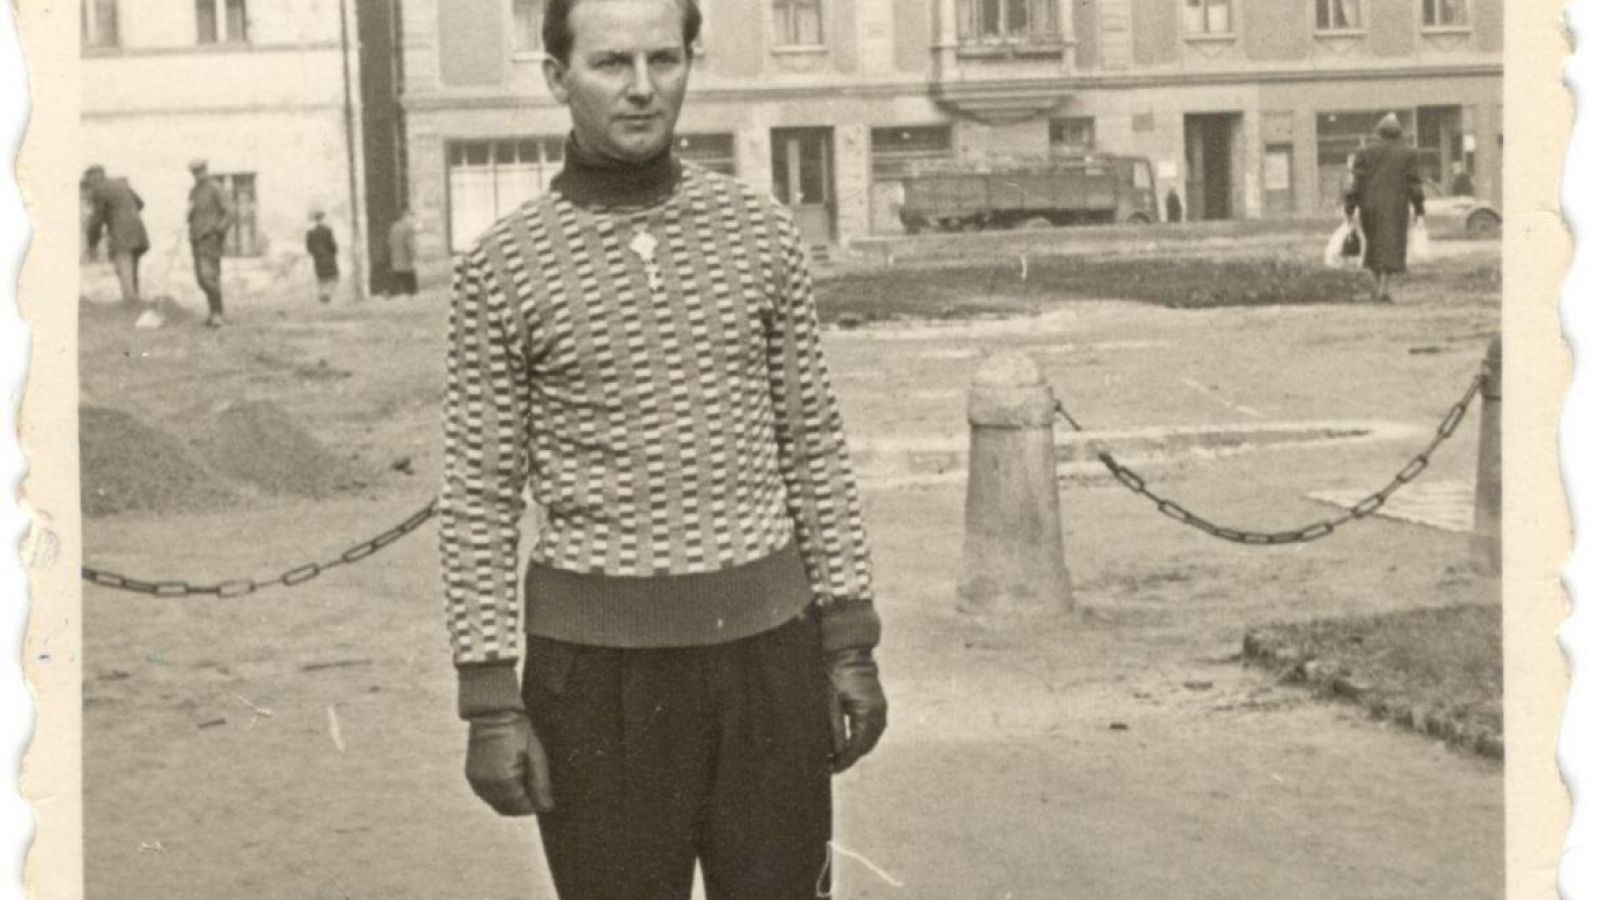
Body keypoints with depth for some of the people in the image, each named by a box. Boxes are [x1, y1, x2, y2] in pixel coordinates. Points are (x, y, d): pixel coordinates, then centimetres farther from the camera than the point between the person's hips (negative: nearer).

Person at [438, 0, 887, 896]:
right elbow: (480, 497, -3)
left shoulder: (761, 231, 2)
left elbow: (815, 445, 6)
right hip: (597, 652, -2)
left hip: (763, 638, 2)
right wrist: (489, 703, -7)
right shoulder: (502, 266, -4)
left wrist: (853, 644, 2)